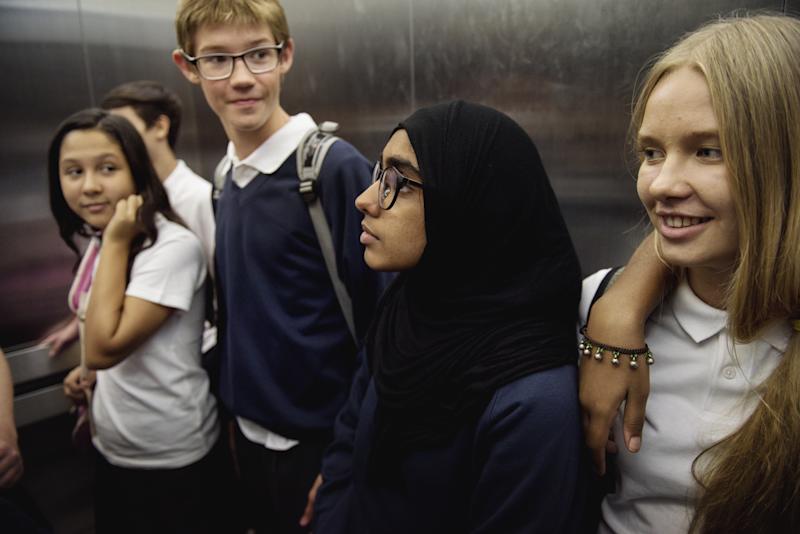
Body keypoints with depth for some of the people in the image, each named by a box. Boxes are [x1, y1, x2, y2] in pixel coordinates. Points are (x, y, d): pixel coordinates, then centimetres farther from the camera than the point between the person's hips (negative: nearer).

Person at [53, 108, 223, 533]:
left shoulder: (174, 247, -23)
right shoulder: (100, 241, 2)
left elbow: (104, 348, -28)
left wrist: (117, 243, -25)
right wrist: (87, 372, 5)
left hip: (171, 457, -7)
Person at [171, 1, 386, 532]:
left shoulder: (337, 169, -19)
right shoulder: (228, 175, 2)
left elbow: (374, 317, -17)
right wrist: (236, 409, 13)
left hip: (321, 438, -6)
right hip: (251, 429, 7)